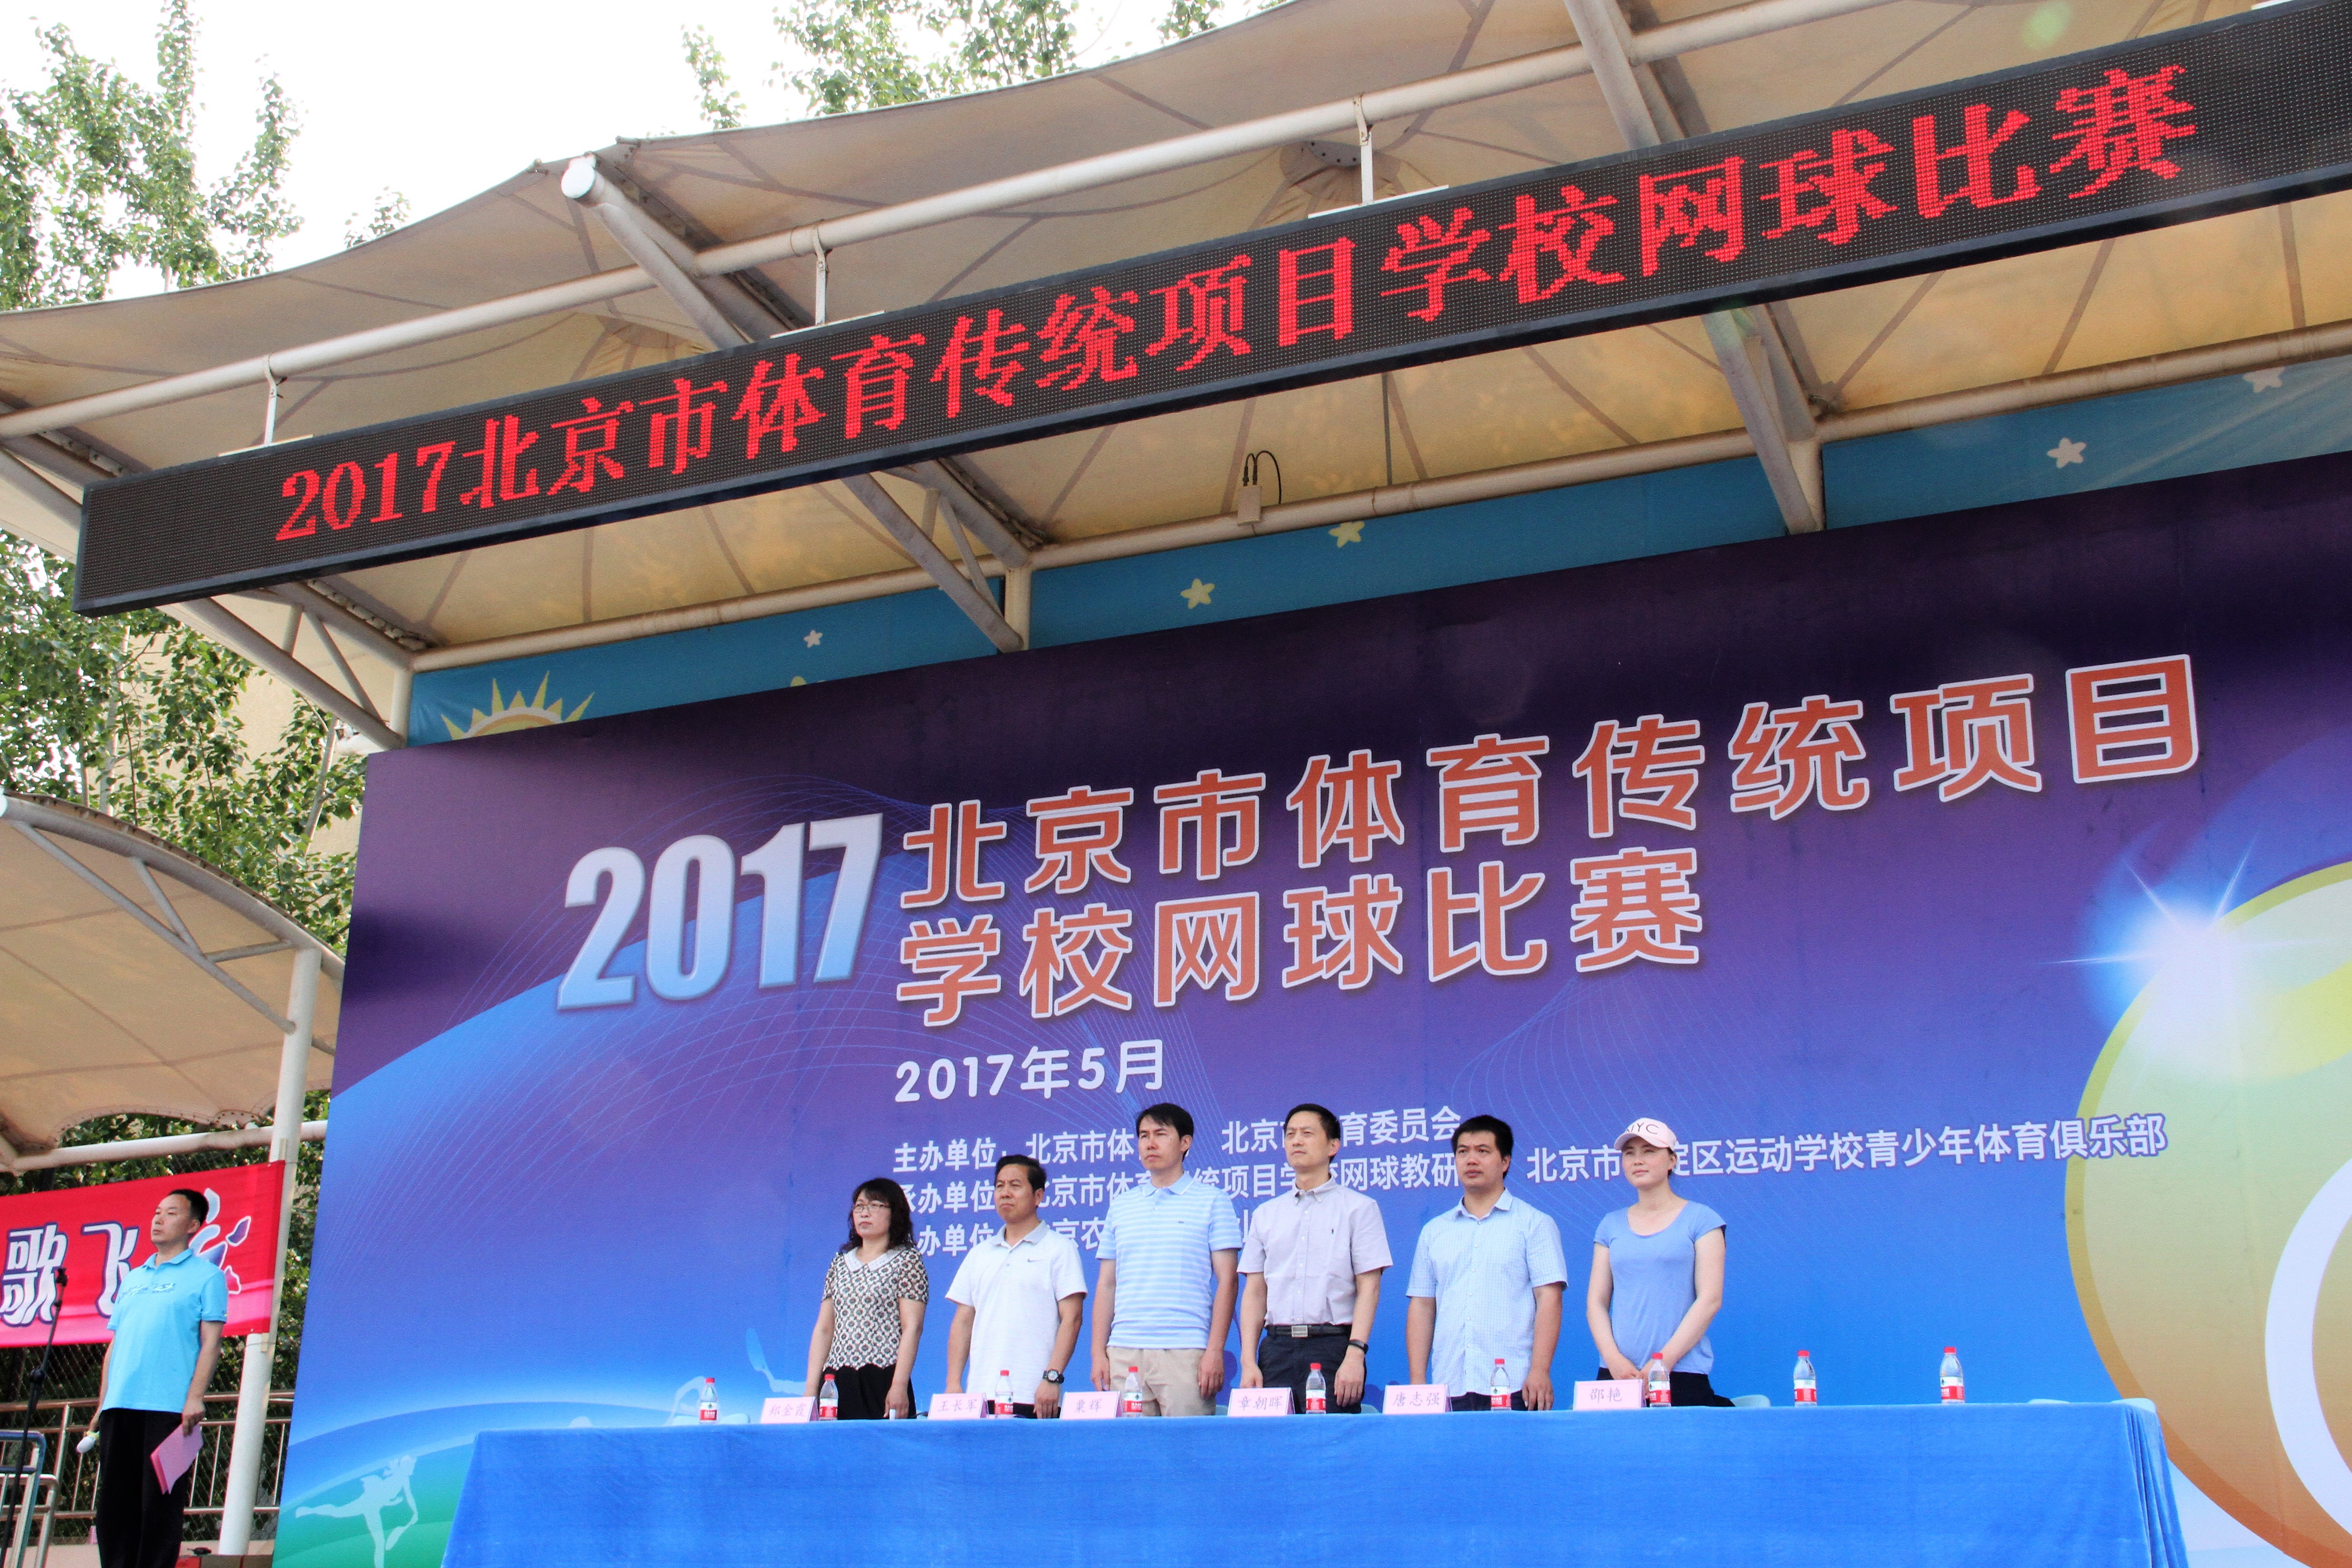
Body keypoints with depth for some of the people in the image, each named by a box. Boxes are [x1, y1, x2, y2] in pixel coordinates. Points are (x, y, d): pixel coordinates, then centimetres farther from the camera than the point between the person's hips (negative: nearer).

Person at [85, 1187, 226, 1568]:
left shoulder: (206, 1276, 5)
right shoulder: (132, 1280, 23)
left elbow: (210, 1343, -4)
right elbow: (114, 1346, 22)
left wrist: (195, 1397, -15)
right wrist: (102, 1405, 14)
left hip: (168, 1407, -6)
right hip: (119, 1407, 6)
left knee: (160, 1502, -6)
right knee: (114, 1501, 5)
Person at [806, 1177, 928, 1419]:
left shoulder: (907, 1260, 1)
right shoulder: (839, 1263, 16)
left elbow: (912, 1327, -7)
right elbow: (824, 1329, 14)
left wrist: (899, 1386, -16)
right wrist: (811, 1389, 6)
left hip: (883, 1381, -4)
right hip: (836, 1382, 5)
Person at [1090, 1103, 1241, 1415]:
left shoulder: (1213, 1201, 5)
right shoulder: (1120, 1206, 16)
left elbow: (1226, 1281, 0)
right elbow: (1106, 1284, 16)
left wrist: (1215, 1351, -9)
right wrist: (1098, 1352, 7)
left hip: (1185, 1353, -3)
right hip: (1123, 1354, 3)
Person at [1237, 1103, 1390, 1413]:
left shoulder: (1359, 1208, 4)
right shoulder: (1266, 1214, 16)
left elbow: (1369, 1288, -3)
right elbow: (1254, 1292, 13)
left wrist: (1355, 1355, -14)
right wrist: (1248, 1362, 2)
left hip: (1333, 1346, -3)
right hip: (1277, 1349, 3)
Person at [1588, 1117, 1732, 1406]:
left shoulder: (1700, 1219, 3)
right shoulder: (1611, 1225, 12)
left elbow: (1710, 1300, -5)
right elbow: (1596, 1301, 9)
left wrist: (1663, 1362, -12)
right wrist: (1614, 1359, -8)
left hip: (1682, 1376, -3)